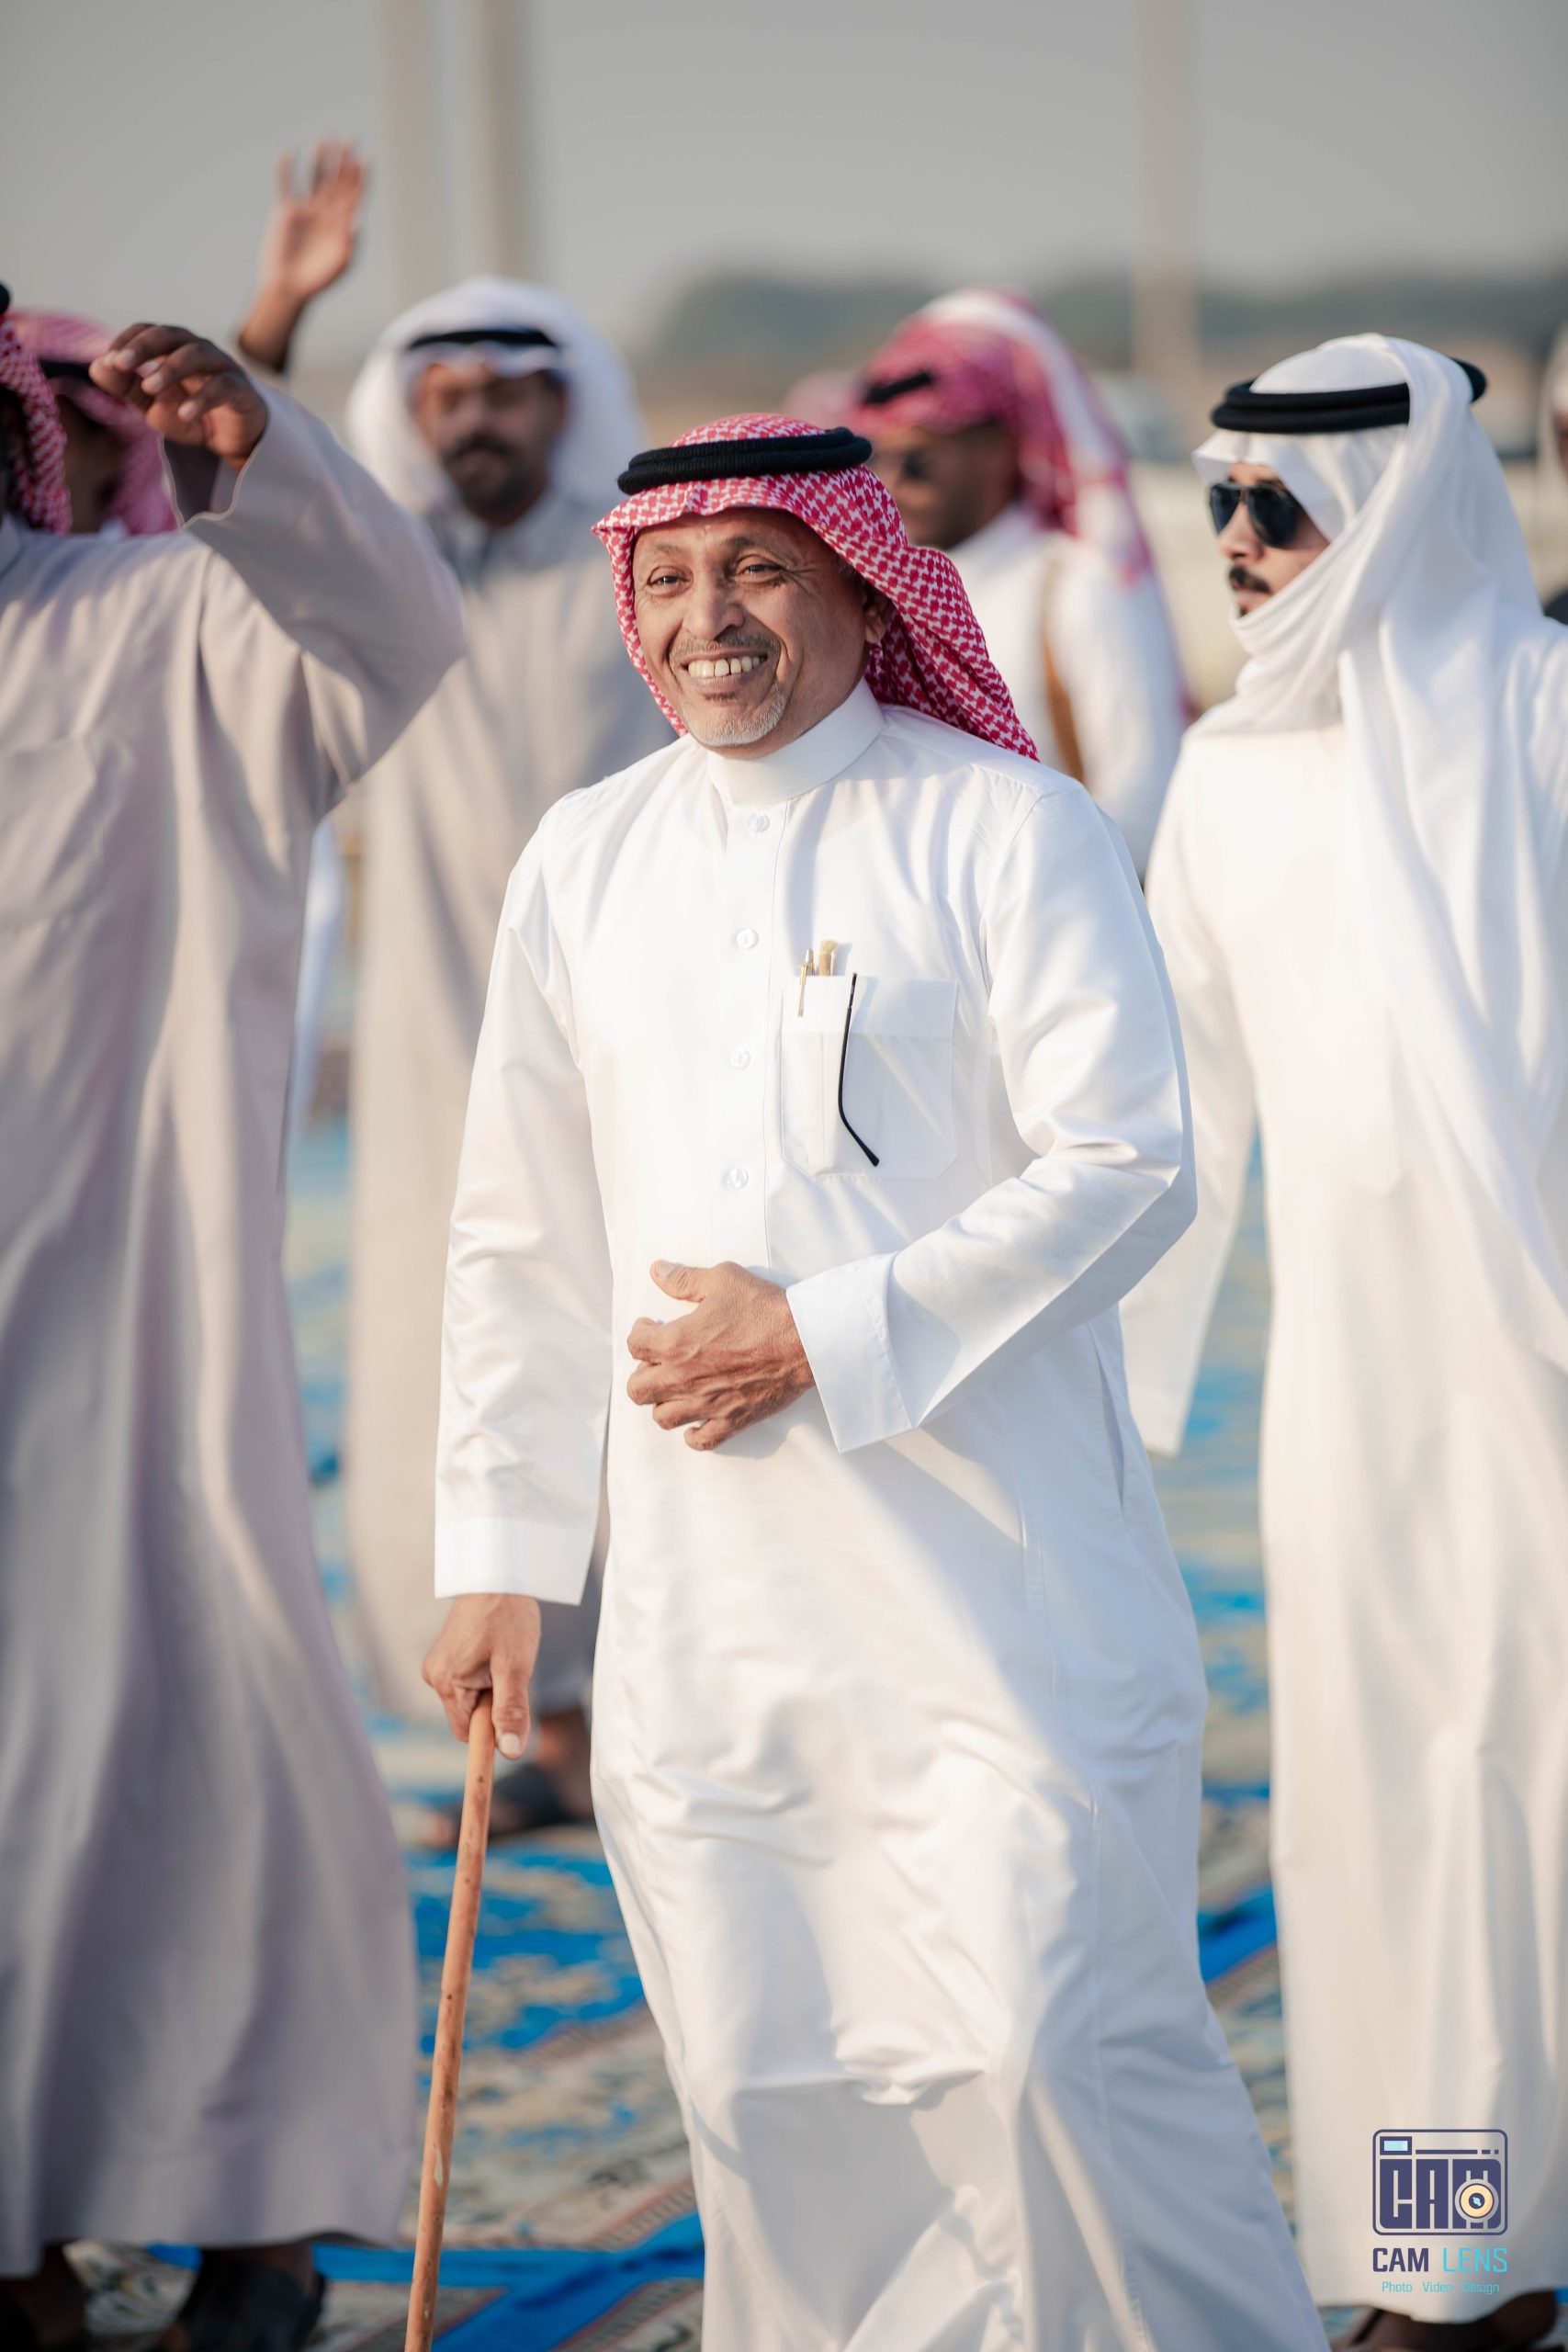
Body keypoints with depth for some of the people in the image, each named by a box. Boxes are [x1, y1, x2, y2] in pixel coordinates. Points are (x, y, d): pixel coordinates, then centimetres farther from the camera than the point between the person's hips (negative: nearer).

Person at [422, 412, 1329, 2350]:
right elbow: (522, 1240, 17)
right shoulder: (582, 862, 12)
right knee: (764, 2087, 6)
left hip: (996, 1580, -4)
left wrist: (823, 1338, -13)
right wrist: (497, 1551, 15)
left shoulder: (1007, 830, -3)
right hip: (704, 1593, 5)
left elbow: (1124, 1166, -9)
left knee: (1052, 2046, -8)